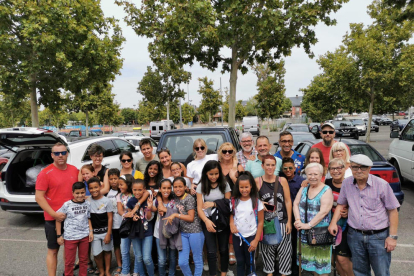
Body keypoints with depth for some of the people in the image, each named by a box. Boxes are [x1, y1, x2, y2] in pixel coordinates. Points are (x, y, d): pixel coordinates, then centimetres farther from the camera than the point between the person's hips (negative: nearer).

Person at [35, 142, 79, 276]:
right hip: (53, 219, -4)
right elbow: (39, 197, -12)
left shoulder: (74, 170, 3)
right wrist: (54, 214, -19)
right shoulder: (45, 173, -11)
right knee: (53, 250, 8)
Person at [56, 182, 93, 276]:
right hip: (70, 237, -3)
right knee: (69, 261, 9)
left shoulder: (87, 204, 1)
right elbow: (58, 219, -4)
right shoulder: (67, 205, -10)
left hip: (85, 236, 3)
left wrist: (91, 231, 2)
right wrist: (59, 235, -4)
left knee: (84, 259, 15)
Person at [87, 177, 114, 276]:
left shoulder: (106, 201, -11)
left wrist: (108, 234, -8)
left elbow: (110, 218, -7)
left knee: (107, 251, 12)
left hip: (105, 230, -1)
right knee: (97, 253, 4)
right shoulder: (88, 200, -5)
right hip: (94, 231, 1)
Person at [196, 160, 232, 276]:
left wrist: (214, 204, -15)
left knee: (223, 249, 11)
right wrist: (206, 221, -25)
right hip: (208, 220, -1)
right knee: (211, 251, -3)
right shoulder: (201, 186, -3)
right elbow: (199, 207, -9)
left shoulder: (224, 184, -3)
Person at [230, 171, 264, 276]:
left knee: (249, 262, 14)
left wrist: (256, 240, -9)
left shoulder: (257, 202, -12)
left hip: (250, 236, -2)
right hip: (237, 236, 2)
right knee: (240, 261, 16)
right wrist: (231, 224, -12)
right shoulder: (234, 201, -3)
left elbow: (260, 222, -7)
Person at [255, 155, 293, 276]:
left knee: (283, 249, 6)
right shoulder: (257, 181, -5)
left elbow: (288, 201, -1)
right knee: (267, 249, 13)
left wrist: (289, 221, -3)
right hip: (266, 222, 0)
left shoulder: (282, 180, -2)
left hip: (282, 221, 0)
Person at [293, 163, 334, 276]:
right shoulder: (304, 188, 7)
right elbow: (295, 204, 4)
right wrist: (298, 220, -11)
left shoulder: (326, 190, -11)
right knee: (309, 259, 16)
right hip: (304, 233, 5)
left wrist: (309, 225, -20)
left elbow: (323, 212, -19)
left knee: (320, 262, 4)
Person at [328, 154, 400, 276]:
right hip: (355, 236, 3)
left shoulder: (382, 185, -9)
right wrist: (333, 222, -1)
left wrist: (392, 236, -6)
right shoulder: (346, 183, 1)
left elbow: (393, 211, -4)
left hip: (378, 236, -3)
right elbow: (341, 204, 12)